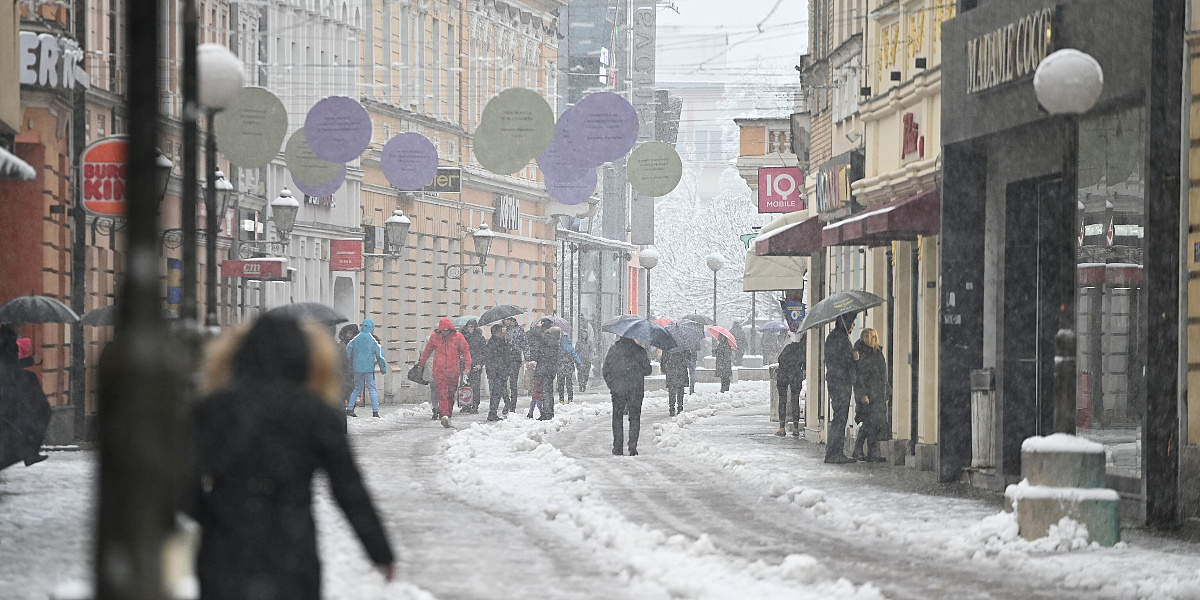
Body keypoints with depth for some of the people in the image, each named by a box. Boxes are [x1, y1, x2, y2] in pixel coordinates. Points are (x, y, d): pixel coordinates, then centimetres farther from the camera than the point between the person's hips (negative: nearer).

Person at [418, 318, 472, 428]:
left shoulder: (457, 336, -2)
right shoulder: (435, 337, 2)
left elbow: (466, 350, 3)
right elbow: (427, 351, 15)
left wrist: (467, 366, -6)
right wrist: (421, 363, 26)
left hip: (454, 370, 1)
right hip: (439, 370, -1)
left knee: (451, 393, 8)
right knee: (442, 393, -11)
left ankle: (448, 414, 19)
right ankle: (445, 415, -21)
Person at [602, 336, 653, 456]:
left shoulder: (613, 350, -1)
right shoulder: (640, 351, -3)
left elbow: (605, 371, 1)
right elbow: (647, 370, 1)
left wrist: (611, 385, 14)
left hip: (618, 389, 0)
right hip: (636, 390, 0)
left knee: (617, 418, 9)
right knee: (635, 418, 6)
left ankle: (618, 447, 4)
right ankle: (633, 447, -2)